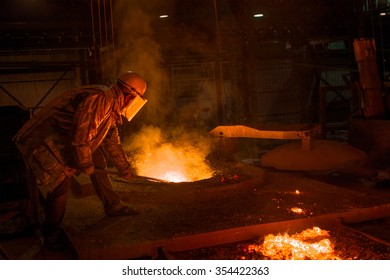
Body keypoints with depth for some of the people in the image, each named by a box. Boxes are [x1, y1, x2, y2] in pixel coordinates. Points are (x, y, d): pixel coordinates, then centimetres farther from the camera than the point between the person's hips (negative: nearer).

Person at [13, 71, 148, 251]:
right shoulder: (97, 99, -26)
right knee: (62, 182, -16)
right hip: (43, 140, -10)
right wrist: (86, 165, -16)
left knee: (98, 162, 10)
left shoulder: (112, 106, 8)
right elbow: (80, 137, -30)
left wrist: (125, 168, 27)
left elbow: (112, 141, 21)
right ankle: (52, 234, 3)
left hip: (66, 140, 10)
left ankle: (113, 207, 20)